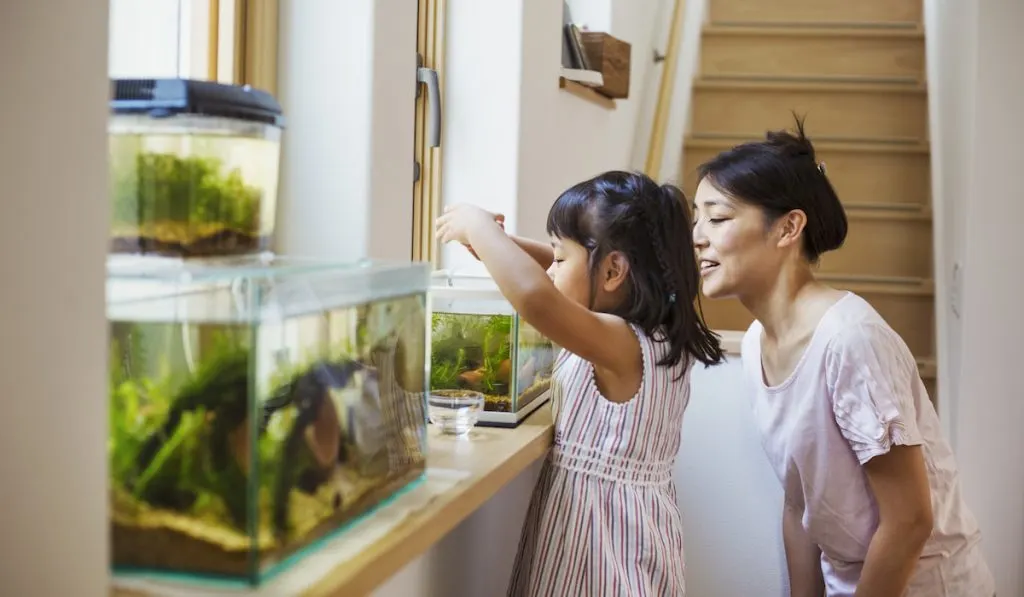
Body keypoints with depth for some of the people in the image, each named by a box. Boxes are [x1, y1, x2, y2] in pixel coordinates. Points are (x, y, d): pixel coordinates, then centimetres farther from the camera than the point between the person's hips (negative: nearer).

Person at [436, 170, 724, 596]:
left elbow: (536, 298, -42)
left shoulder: (623, 344, -25)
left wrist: (477, 225, -26)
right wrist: (496, 243, 5)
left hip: (601, 527, -9)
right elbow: (574, 273, 17)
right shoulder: (659, 333, 2)